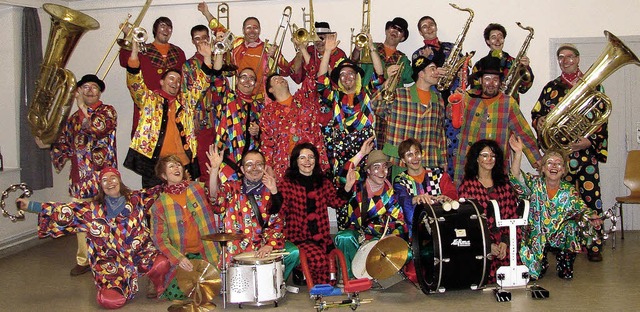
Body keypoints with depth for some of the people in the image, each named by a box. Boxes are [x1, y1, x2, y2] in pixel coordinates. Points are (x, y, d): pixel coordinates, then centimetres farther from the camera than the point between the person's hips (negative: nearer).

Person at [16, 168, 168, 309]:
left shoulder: (136, 199, 4)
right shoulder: (93, 210, 4)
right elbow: (64, 211, 2)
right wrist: (30, 205, -3)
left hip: (141, 255, 0)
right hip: (112, 264, 0)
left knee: (161, 264, -33)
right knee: (110, 301, -24)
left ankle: (158, 285, 5)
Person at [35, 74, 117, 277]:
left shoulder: (107, 111, 2)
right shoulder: (73, 119, 19)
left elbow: (100, 128, -19)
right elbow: (64, 144, 25)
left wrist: (82, 108, -14)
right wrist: (48, 144, 8)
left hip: (102, 177, -5)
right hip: (79, 179, 5)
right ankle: (83, 260, 18)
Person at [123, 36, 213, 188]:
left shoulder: (185, 100, 19)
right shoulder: (149, 99, 9)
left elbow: (201, 84, 18)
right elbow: (134, 82, -3)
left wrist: (207, 57, 7)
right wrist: (134, 53, -14)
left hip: (183, 163, 3)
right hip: (154, 161, -3)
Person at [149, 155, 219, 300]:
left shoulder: (197, 188, 3)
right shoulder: (159, 205, -2)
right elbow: (159, 238, -6)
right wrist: (178, 258, -20)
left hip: (204, 254, 1)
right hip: (179, 256, -1)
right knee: (175, 294, -14)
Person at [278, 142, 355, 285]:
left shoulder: (323, 182, 13)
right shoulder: (288, 183, -4)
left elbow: (336, 201, 4)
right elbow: (281, 212, -14)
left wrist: (347, 186, -10)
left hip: (322, 237, 5)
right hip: (298, 238, -5)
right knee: (319, 259, -28)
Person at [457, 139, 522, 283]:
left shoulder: (504, 183, 14)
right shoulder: (467, 185, 3)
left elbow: (512, 213, 8)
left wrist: (505, 241, -6)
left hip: (504, 242, 3)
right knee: (485, 276, -24)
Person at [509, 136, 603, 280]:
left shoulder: (569, 191, 0)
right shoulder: (535, 184, -5)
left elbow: (582, 208, -9)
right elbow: (516, 177, -21)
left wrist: (592, 217, -32)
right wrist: (518, 153, -34)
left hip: (561, 237, 2)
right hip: (537, 236, -2)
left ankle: (565, 264, -2)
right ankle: (541, 263, 19)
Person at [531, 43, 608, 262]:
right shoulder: (551, 87, 14)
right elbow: (536, 114, 15)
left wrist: (590, 141, -12)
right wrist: (539, 122, -9)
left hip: (586, 151, -1)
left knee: (590, 196, -5)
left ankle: (594, 245, 3)